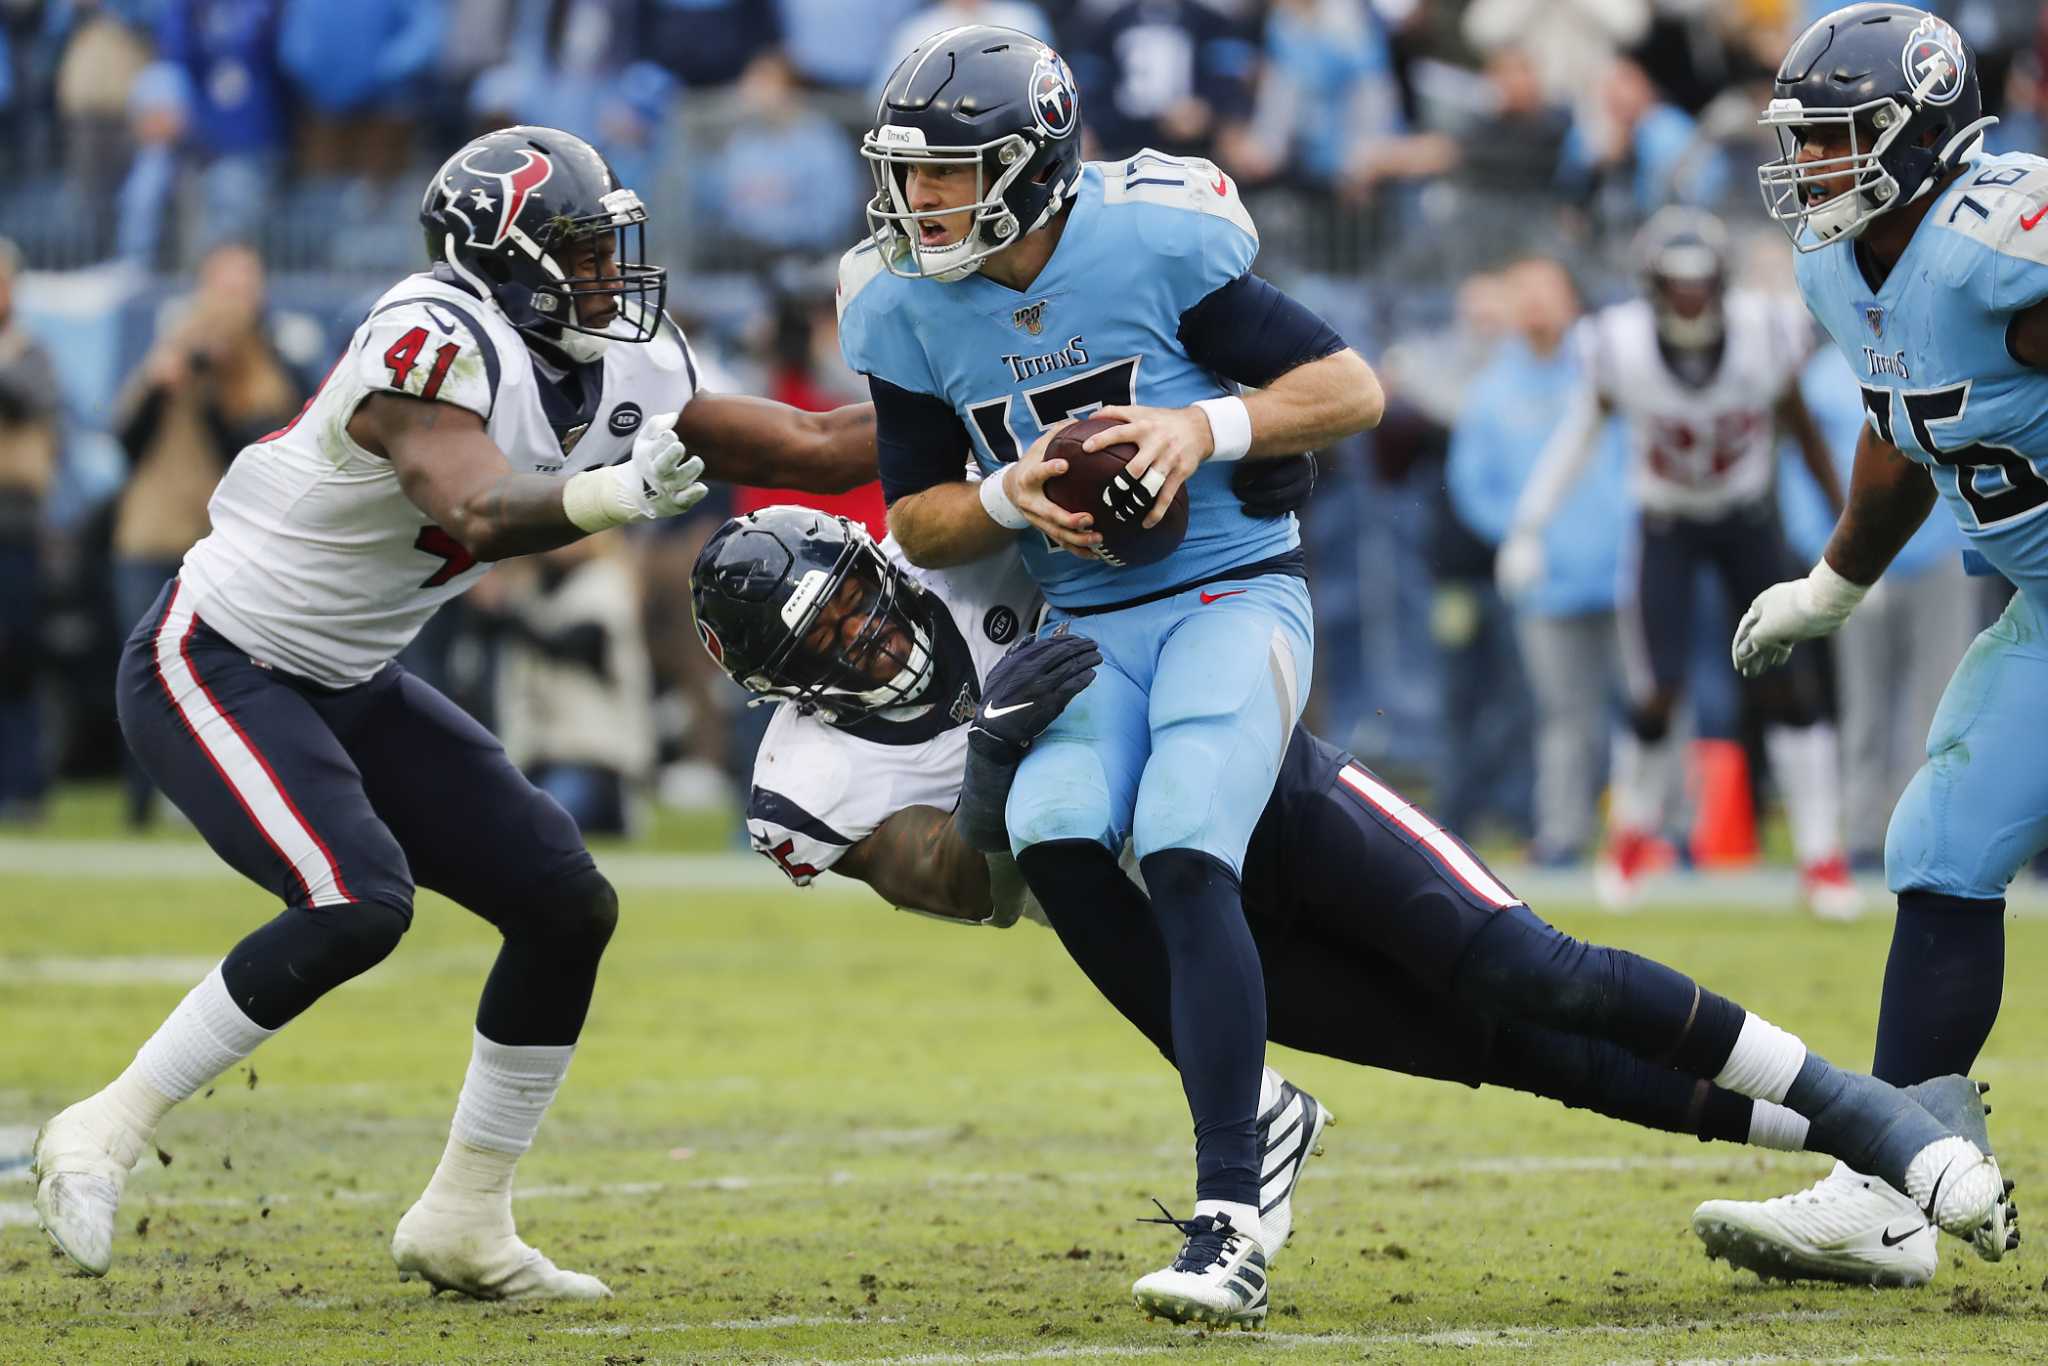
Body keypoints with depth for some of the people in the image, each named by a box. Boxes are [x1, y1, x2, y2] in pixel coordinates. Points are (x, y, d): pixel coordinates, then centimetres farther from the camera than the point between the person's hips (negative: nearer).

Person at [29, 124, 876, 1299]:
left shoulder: (620, 376, 1)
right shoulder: (438, 344, -26)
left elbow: (813, 450, 8)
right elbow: (477, 512, -43)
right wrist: (603, 498, -61)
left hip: (344, 686, 9)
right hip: (213, 663, -9)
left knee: (570, 909, 3)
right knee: (356, 907, -28)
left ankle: (466, 1223, 14)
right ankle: (105, 1134, -14)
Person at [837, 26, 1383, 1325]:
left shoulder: (1155, 244, -15)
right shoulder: (908, 308, -2)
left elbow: (1351, 388, -8)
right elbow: (919, 521, 9)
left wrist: (1210, 426, -24)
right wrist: (1010, 498, -12)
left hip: (1232, 595, -5)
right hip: (1089, 623, 5)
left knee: (1183, 861, -24)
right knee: (1057, 843, -20)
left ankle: (1230, 1231, -27)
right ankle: (1246, 1106, 3)